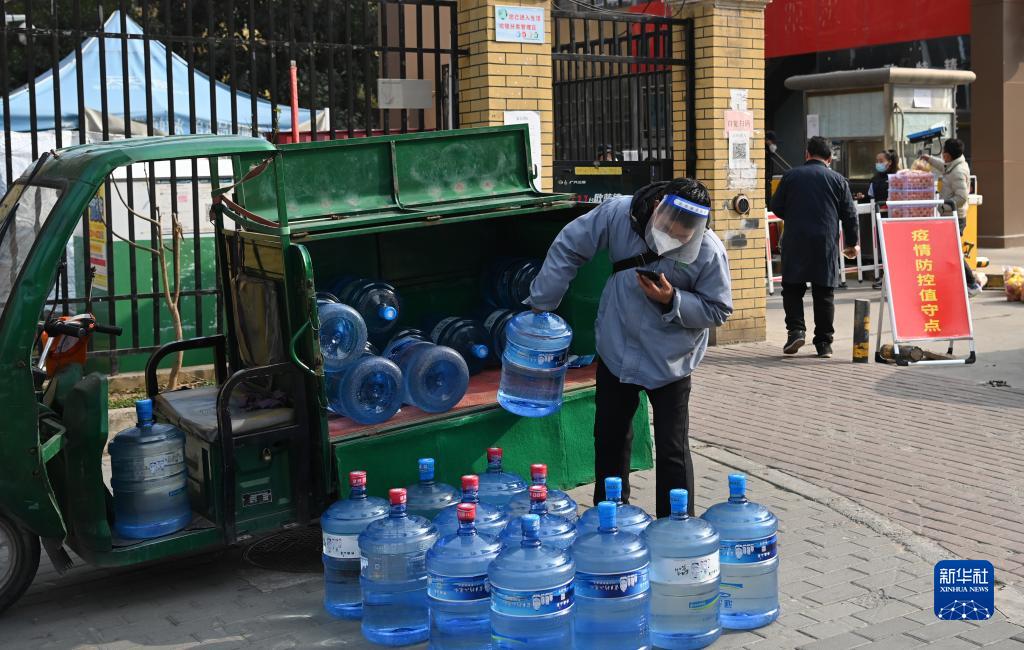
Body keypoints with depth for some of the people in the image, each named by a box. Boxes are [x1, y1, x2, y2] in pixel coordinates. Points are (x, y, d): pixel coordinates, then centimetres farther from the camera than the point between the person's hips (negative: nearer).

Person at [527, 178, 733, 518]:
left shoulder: (709, 251, -21)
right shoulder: (619, 213, -17)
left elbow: (718, 310, -11)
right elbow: (569, 247, -6)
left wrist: (672, 301, -27)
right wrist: (542, 302, -3)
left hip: (670, 362, -3)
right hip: (617, 351, 3)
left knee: (672, 450, -2)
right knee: (609, 438, 17)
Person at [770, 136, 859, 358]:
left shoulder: (790, 176, 4)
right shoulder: (838, 180, 5)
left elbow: (776, 207, 8)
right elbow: (849, 214, 6)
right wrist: (852, 243, 16)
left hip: (795, 242, -1)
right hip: (825, 244, 1)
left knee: (792, 288, 9)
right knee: (824, 293, 6)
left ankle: (796, 329, -9)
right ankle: (824, 343, 7)